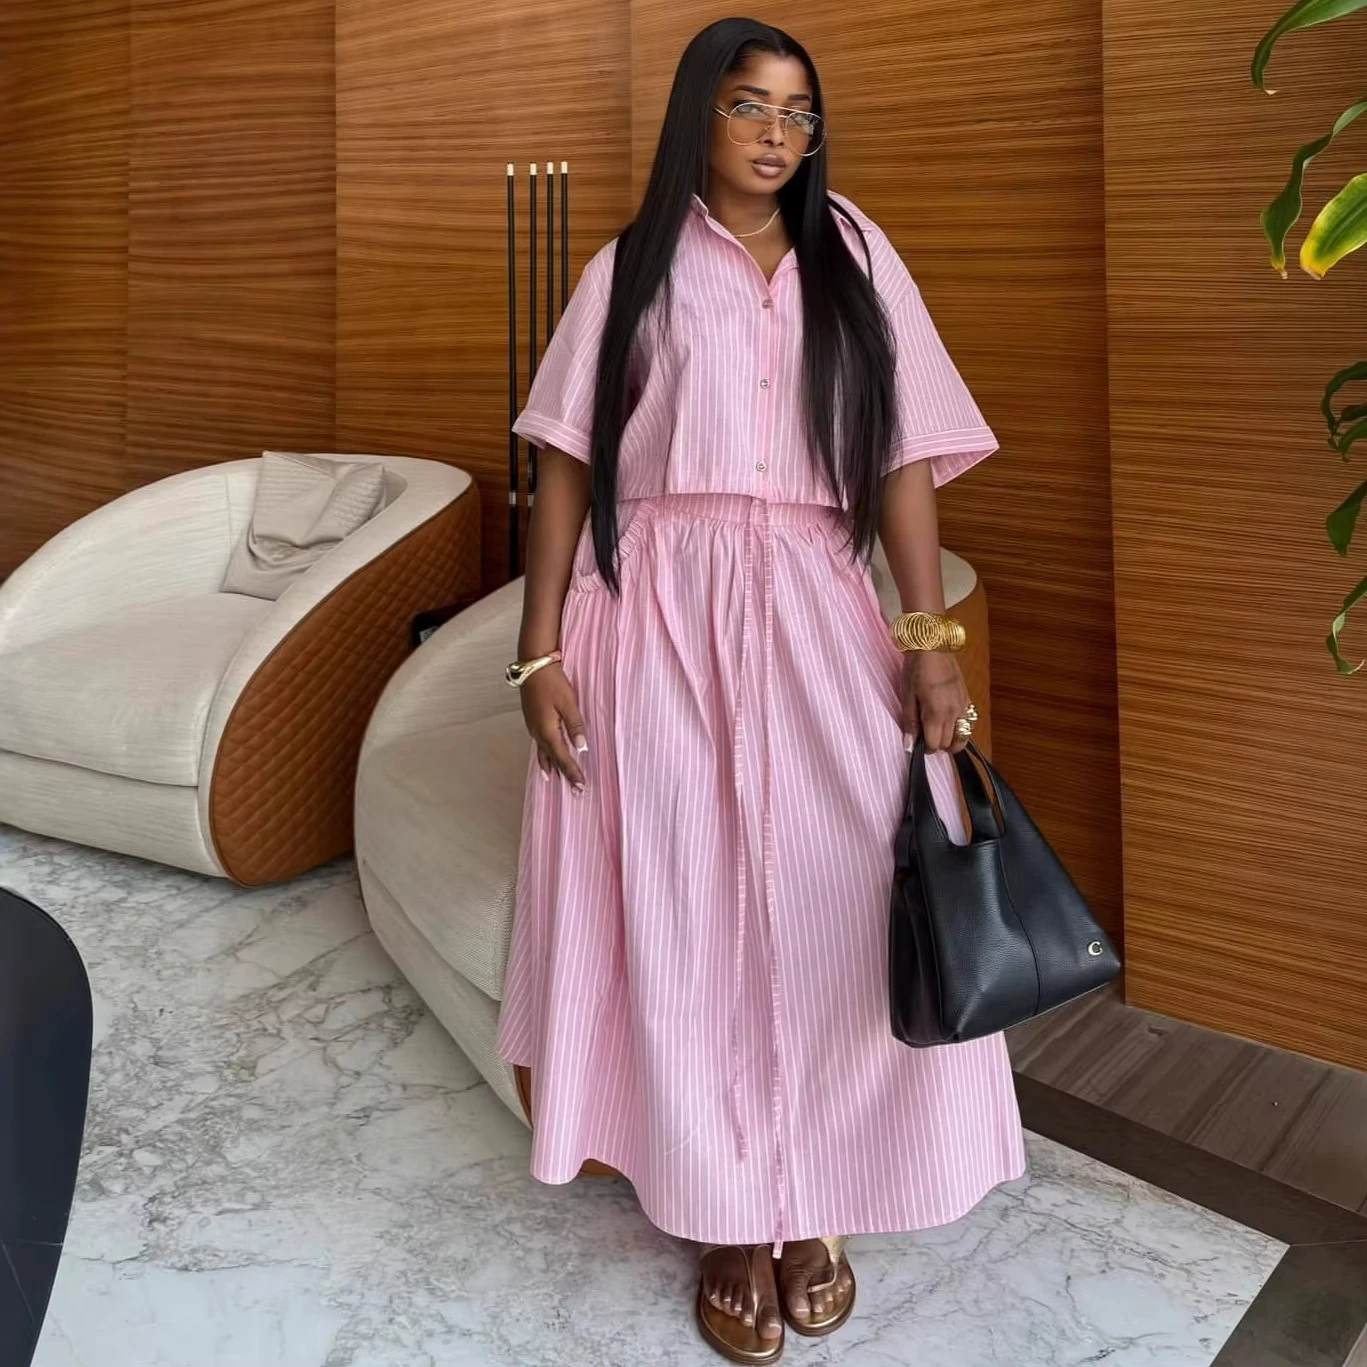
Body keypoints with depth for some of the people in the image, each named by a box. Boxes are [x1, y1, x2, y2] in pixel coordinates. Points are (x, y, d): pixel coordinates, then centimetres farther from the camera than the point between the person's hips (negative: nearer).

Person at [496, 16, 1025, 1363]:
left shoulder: (852, 258, 12)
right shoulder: (631, 273, 9)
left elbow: (903, 458, 6)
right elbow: (565, 471, 5)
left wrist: (931, 637, -6)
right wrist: (539, 655, -3)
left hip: (813, 620, 1)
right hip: (656, 621, -1)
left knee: (838, 904, -5)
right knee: (685, 917, 1)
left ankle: (814, 1207, 18)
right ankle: (731, 1224, 18)